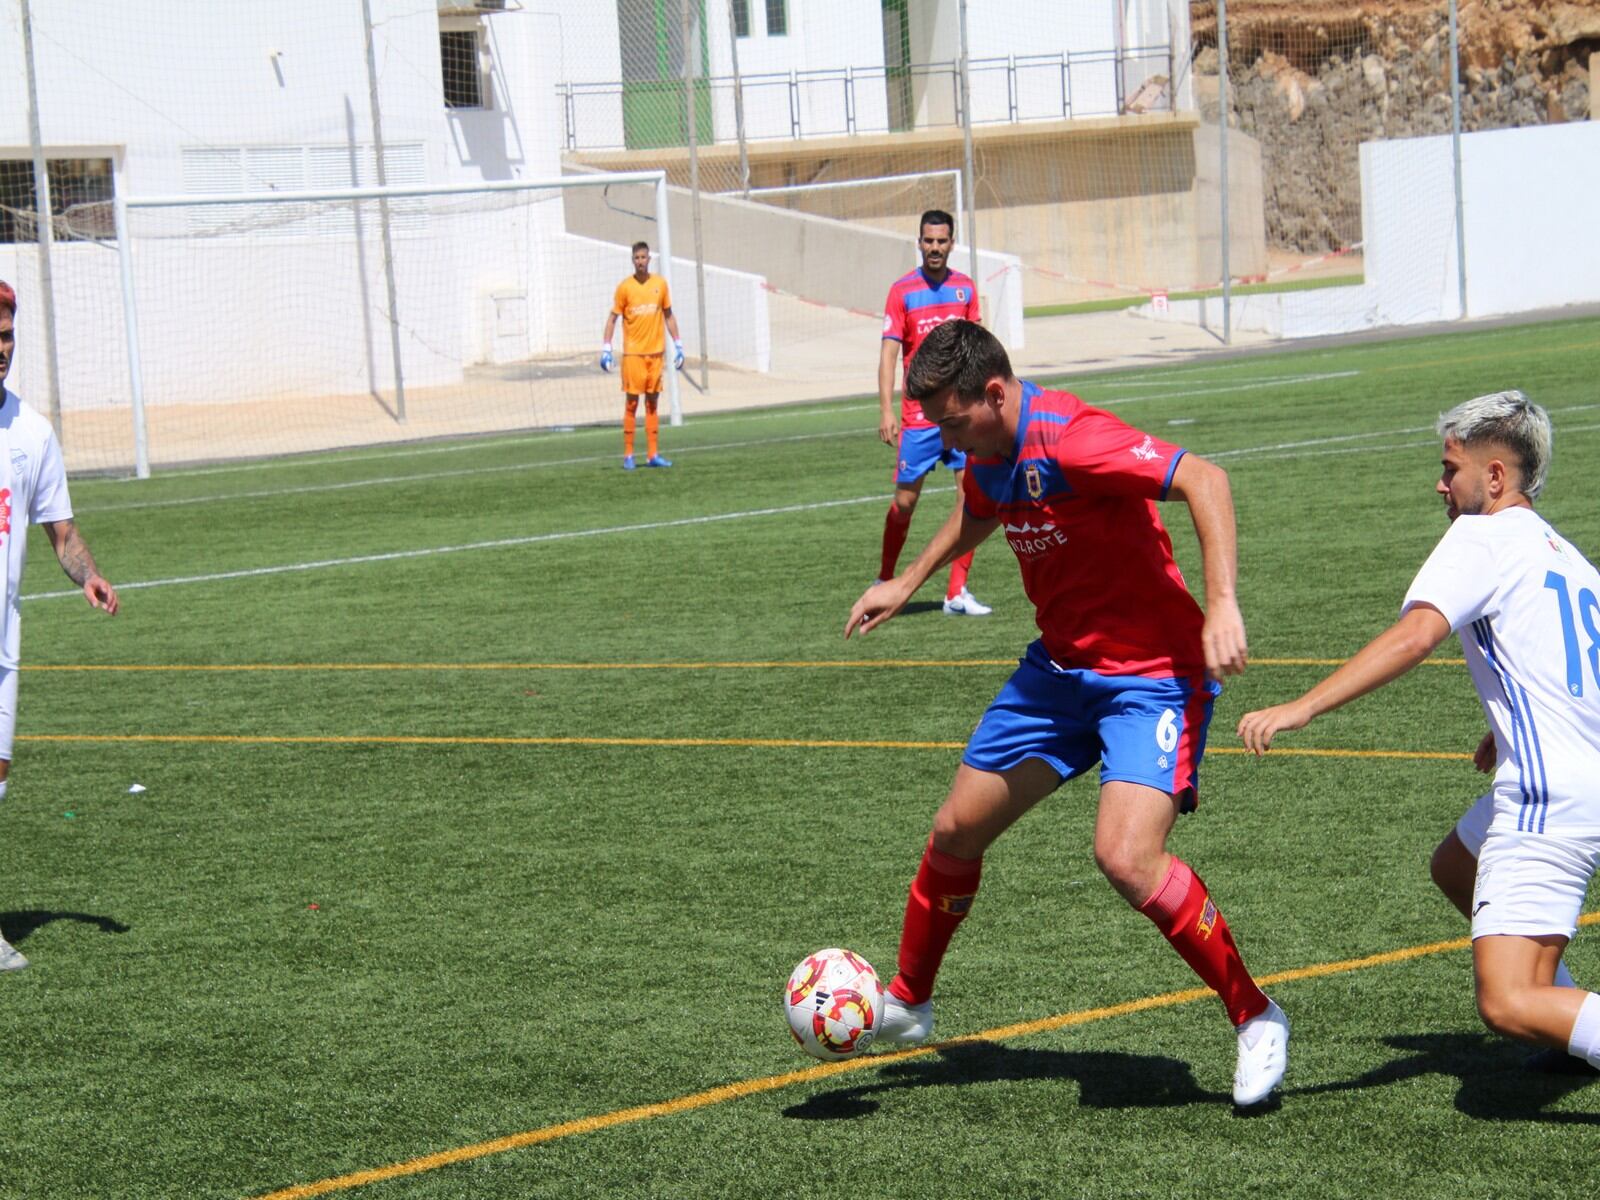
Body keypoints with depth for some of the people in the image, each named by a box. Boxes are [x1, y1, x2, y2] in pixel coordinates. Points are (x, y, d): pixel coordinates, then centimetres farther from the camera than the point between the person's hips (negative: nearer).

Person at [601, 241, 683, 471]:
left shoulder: (660, 284, 5)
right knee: (632, 403, -3)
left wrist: (678, 344, 9)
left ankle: (653, 455, 7)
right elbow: (612, 317, 1)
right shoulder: (624, 287, -2)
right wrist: (606, 347, -7)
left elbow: (668, 315, 13)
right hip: (632, 353, -3)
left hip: (655, 352, 3)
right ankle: (628, 455, 0)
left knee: (652, 402, 6)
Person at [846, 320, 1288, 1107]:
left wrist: (1221, 604, -41)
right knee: (956, 831, 13)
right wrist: (906, 584, 27)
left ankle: (1255, 1019, -9)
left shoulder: (1068, 438, -26)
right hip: (1061, 665, 9)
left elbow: (1204, 479, -33)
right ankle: (906, 1004, 35)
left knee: (1127, 856, -26)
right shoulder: (990, 452, 3)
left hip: (1152, 672, -9)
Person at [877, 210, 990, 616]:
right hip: (919, 414, -3)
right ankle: (885, 581, 23)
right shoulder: (902, 291, -4)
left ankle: (957, 593, 0)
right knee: (905, 500, 2)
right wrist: (886, 410, -16)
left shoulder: (966, 288, 7)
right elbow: (889, 353, -8)